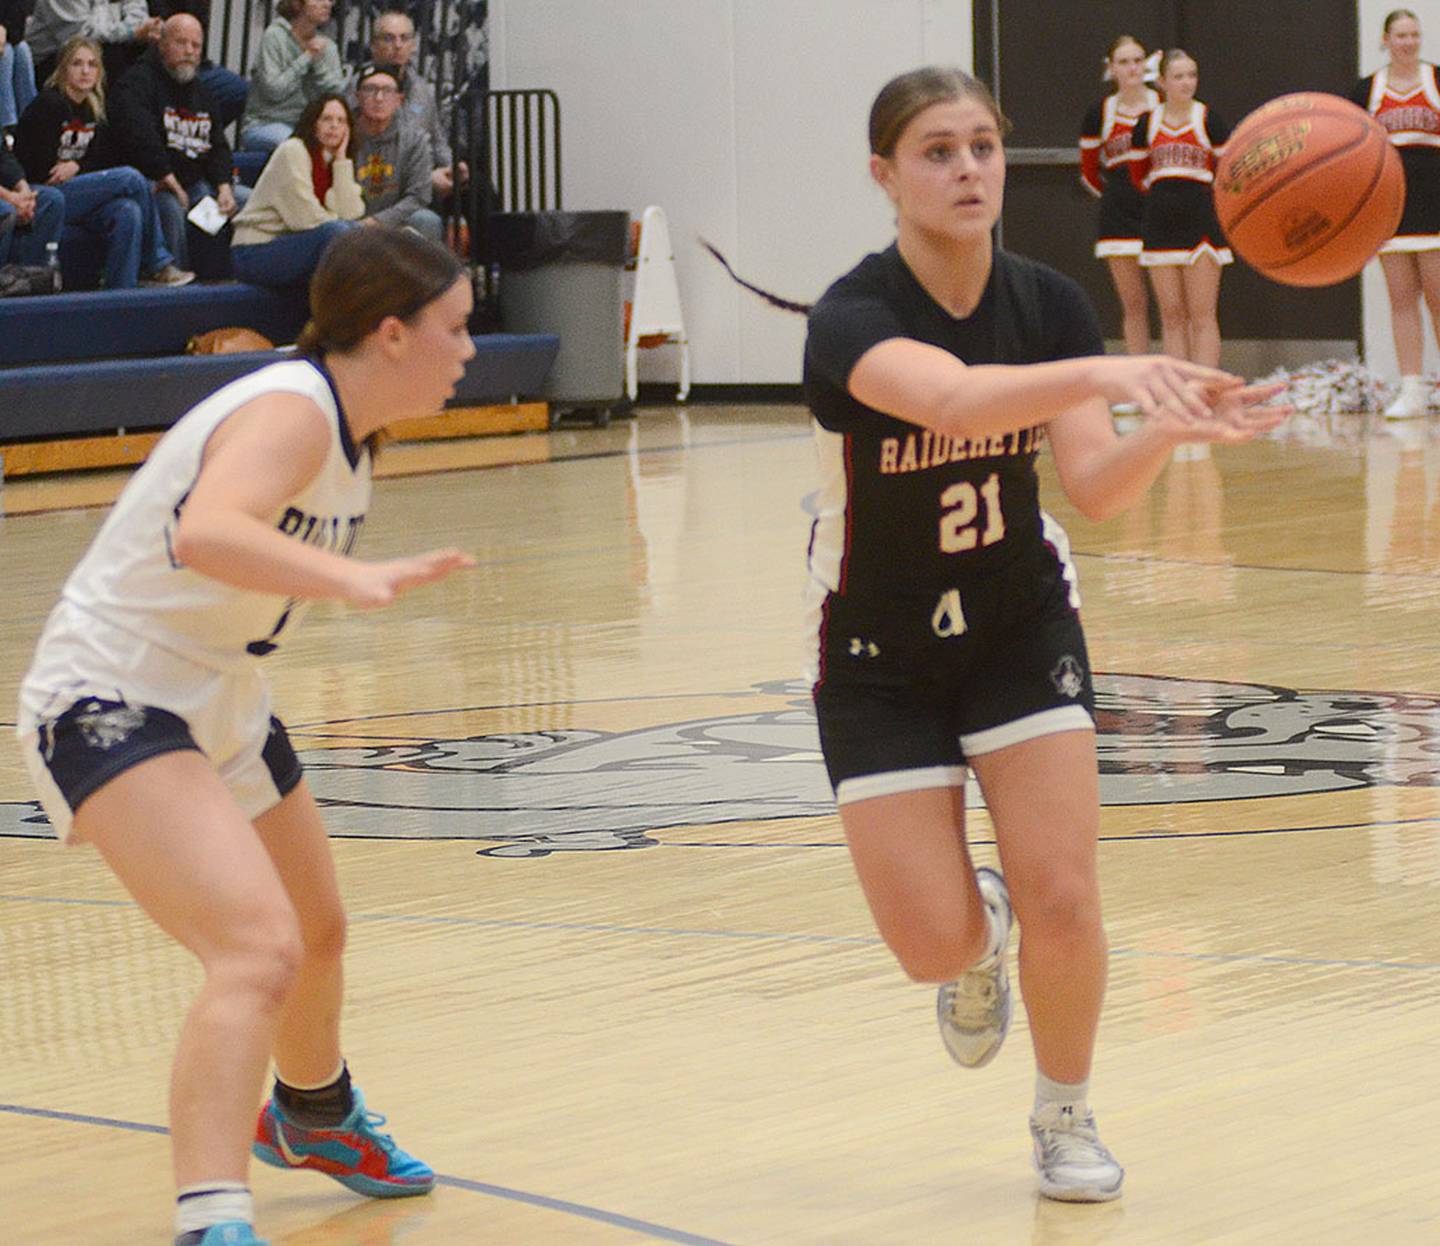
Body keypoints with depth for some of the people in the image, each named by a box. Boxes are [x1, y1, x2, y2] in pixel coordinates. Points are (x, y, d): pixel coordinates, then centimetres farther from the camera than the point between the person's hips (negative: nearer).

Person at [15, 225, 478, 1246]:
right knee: (259, 949, -29)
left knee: (319, 932, 29)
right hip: (110, 703, -10)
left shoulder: (348, 431, 4)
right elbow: (205, 533, -47)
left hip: (218, 704, 10)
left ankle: (315, 1118, 58)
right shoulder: (289, 413, -25)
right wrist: (354, 577, -58)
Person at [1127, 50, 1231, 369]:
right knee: (1171, 315, 5)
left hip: (1201, 221, -4)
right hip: (1160, 222, 4)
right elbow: (1139, 175, 19)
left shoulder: (1208, 121, -2)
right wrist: (1164, 194, 12)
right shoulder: (1147, 124, 8)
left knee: (1202, 315, -7)